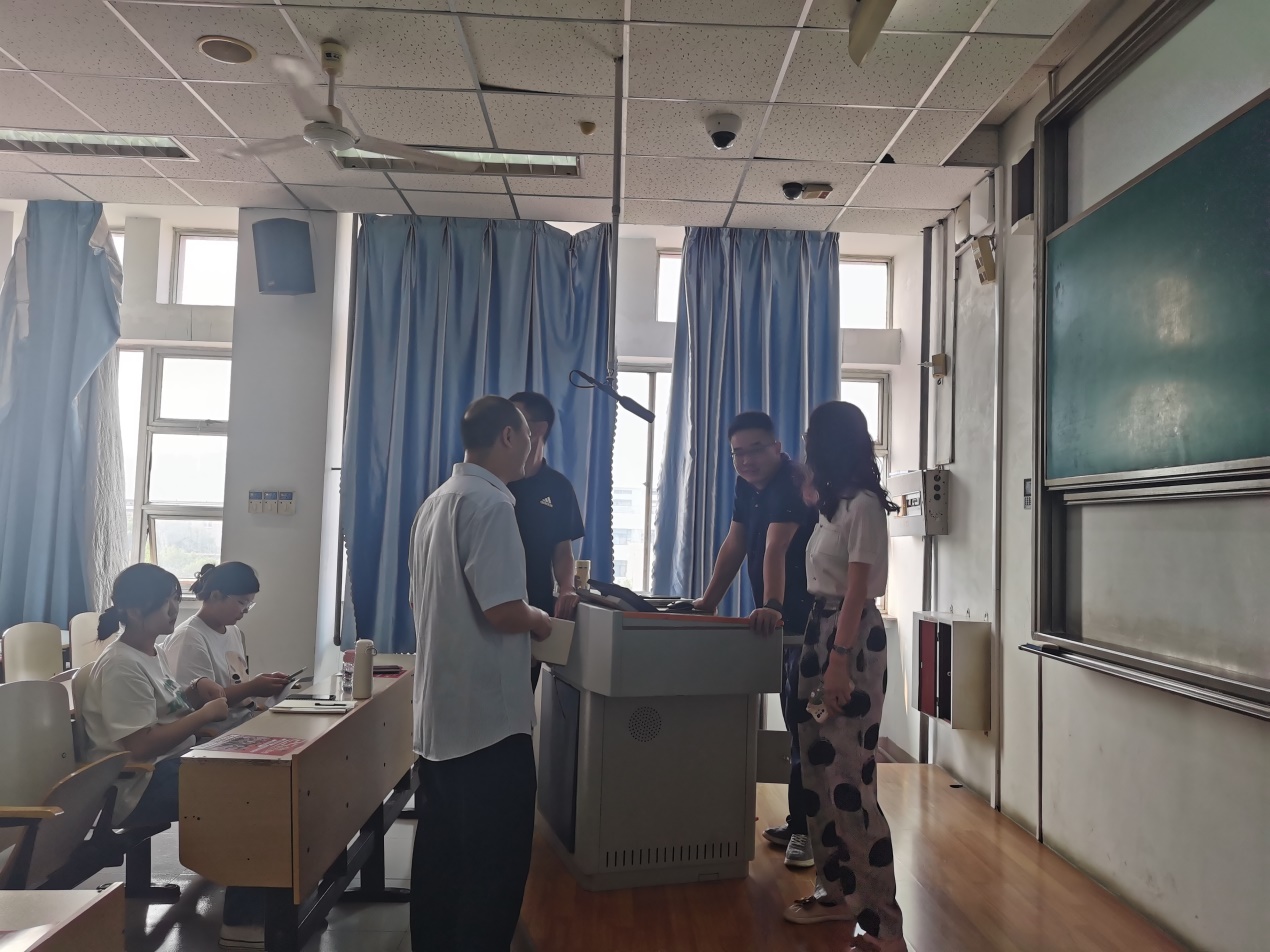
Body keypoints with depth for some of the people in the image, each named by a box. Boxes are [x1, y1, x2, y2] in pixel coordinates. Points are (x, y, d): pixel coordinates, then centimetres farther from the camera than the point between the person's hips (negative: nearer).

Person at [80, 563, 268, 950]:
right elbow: (142, 746, -26)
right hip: (139, 786, -9)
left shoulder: (150, 653, 10)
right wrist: (205, 714, -20)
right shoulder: (121, 667, -20)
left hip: (170, 766, 10)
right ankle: (243, 920, -12)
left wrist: (195, 689, 6)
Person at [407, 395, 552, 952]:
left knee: (440, 849, 18)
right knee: (496, 858, 3)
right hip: (487, 716, -9)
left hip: (439, 713, 9)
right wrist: (538, 621, -4)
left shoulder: (436, 503, 12)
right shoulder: (489, 504, -18)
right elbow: (504, 610, -25)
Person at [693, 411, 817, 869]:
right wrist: (708, 602, 8)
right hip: (781, 620, 9)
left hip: (808, 619, -9)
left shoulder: (792, 484, -18)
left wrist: (772, 606, -44)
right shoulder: (749, 485, 9)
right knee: (794, 719, 16)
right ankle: (799, 822, 27)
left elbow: (776, 549, -33)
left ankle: (807, 828, 3)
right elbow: (734, 546, 10)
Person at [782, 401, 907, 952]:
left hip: (853, 641, -10)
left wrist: (840, 663, -22)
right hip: (821, 633, 10)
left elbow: (857, 591, -18)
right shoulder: (835, 505, 15)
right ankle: (839, 893, 26)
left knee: (850, 782, -9)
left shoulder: (864, 505, -12)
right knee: (818, 772, 13)